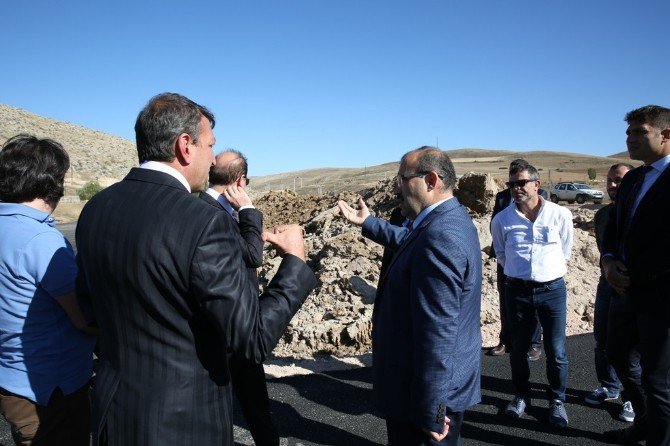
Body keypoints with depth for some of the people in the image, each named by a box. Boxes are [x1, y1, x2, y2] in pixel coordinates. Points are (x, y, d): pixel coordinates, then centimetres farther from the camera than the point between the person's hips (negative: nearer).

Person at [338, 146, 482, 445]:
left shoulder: (439, 238, -28)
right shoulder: (451, 219, 4)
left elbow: (438, 334, -29)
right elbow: (407, 240, 27)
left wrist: (431, 414, -24)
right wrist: (367, 223, 31)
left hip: (430, 393, -10)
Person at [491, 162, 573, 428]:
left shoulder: (560, 215, -6)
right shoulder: (502, 220, -3)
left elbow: (565, 251, 11)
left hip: (552, 289, -1)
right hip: (517, 289, 1)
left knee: (556, 350, 4)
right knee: (518, 348, 11)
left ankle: (557, 400, 23)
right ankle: (522, 395, 30)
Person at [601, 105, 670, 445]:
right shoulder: (632, 178, 10)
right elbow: (614, 226, 13)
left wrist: (633, 275, -18)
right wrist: (609, 261, -5)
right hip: (627, 290, 9)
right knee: (618, 355, 24)